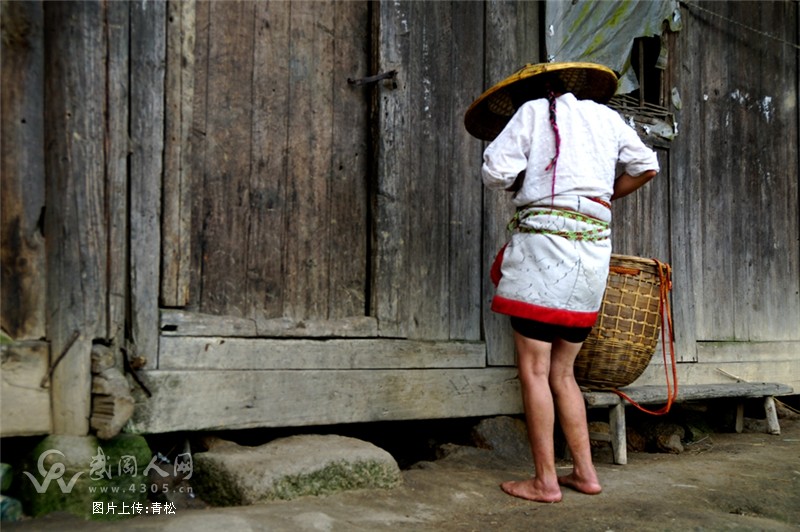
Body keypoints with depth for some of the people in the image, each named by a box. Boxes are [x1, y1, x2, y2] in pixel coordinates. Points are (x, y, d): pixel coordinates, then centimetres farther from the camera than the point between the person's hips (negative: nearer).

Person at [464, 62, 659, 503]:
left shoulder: (532, 111, 5)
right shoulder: (605, 115, 20)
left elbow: (495, 170, -6)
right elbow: (646, 166, 23)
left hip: (545, 238, -6)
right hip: (594, 246, 6)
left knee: (534, 371, -2)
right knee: (562, 373, 14)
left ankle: (545, 481, 0)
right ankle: (585, 472, 14)